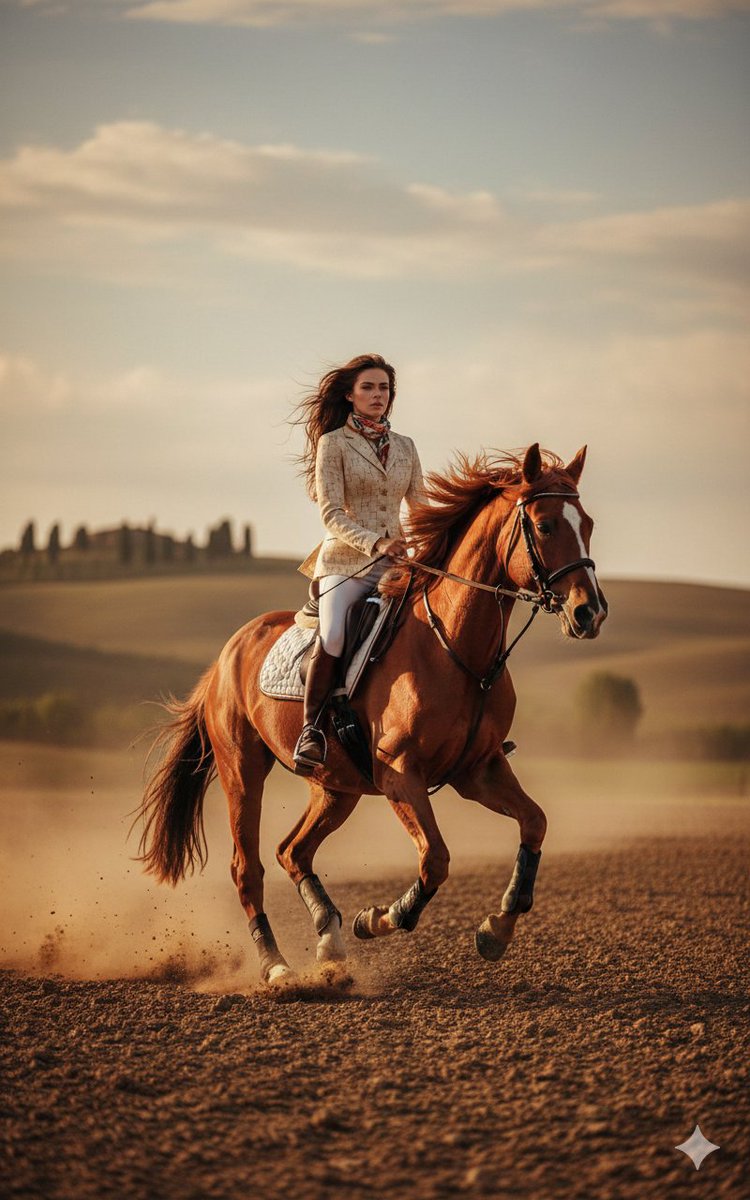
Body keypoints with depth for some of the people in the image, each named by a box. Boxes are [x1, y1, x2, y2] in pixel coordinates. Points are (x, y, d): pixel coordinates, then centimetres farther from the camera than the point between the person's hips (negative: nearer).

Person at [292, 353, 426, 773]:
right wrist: (375, 542, -22)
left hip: (397, 563, 5)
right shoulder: (333, 443, 0)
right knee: (333, 635, -30)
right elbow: (332, 515, -7)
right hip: (345, 561, -5)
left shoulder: (405, 447, 15)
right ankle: (310, 730, -20)